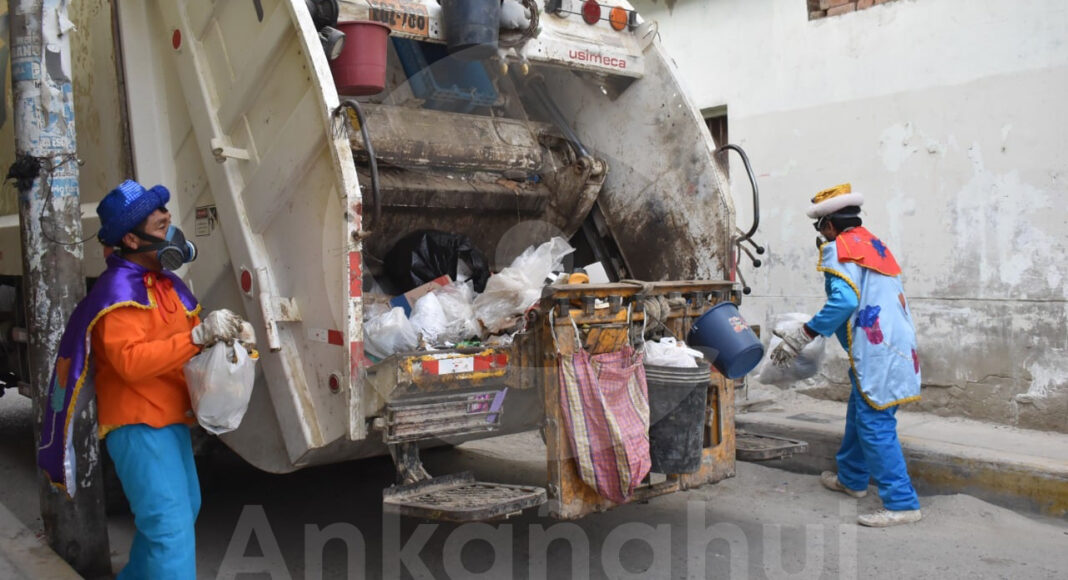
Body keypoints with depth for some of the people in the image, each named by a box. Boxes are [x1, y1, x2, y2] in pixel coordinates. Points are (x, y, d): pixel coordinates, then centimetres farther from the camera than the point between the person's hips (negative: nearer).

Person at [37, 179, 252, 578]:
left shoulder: (167, 282, 12)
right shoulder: (118, 290, -17)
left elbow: (188, 328, 20)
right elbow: (131, 361, -28)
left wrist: (229, 331, -2)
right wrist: (198, 336, -32)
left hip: (170, 419, 10)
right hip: (138, 426, -10)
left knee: (184, 508, 22)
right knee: (172, 527, -13)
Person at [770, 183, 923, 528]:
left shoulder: (839, 249, -8)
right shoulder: (874, 244, 19)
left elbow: (844, 301, -21)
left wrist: (803, 335, -16)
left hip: (877, 352, -10)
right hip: (893, 344, 10)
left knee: (875, 425, -7)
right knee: (859, 415, 21)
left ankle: (901, 503, -4)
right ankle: (851, 479, 36)